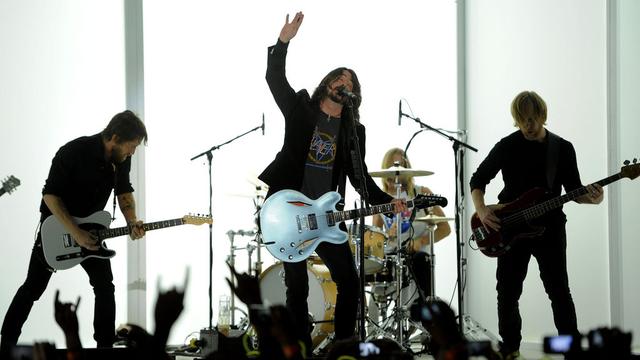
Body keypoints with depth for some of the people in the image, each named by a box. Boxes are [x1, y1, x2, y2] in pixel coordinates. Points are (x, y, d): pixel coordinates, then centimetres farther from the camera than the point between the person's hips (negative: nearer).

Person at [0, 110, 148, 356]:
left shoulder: (122, 158, -9)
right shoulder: (73, 152, -28)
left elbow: (124, 192, 6)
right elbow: (50, 194, -24)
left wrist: (131, 222, -14)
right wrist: (75, 233, -29)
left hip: (92, 227, 5)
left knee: (105, 287, -4)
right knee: (33, 287, 1)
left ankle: (105, 345, 3)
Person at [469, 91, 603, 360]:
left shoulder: (562, 149, 1)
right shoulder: (507, 147, 0)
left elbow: (573, 190, 5)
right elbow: (478, 179, 5)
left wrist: (590, 198, -17)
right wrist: (481, 210, -12)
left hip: (549, 229, -1)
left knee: (559, 292, -3)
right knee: (507, 293, 5)